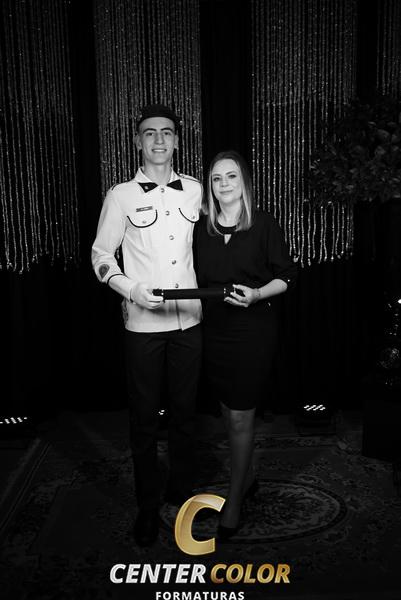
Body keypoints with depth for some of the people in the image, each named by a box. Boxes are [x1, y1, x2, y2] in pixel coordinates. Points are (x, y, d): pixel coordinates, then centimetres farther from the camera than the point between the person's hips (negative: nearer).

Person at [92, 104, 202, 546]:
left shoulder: (196, 191, 5)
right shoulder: (121, 196, -3)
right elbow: (101, 254, 1)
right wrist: (132, 290, -14)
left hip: (189, 320, 3)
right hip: (143, 323, -2)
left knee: (184, 411, 15)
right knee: (144, 418, 7)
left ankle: (181, 490, 36)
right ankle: (148, 508, 25)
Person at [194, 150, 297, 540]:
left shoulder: (264, 225, -5)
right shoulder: (202, 229, 7)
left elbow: (286, 276, -3)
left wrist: (256, 294, -18)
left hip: (253, 329, -4)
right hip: (214, 329, 5)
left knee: (240, 419, -1)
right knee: (229, 414, 15)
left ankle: (233, 504, 15)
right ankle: (248, 478, 39)